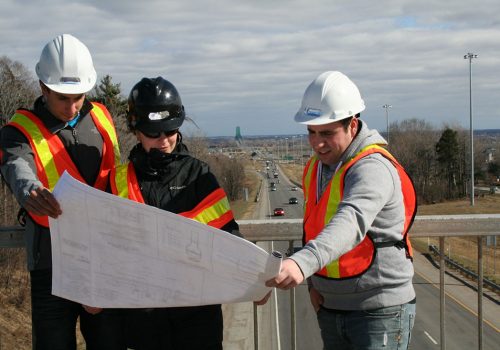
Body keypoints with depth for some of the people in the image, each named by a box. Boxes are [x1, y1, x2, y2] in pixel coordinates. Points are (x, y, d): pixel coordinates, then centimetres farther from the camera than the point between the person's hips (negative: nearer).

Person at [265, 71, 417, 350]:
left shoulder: (373, 169, -20)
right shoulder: (315, 168, 6)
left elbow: (351, 222, -39)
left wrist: (304, 263, -54)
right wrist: (313, 282, 3)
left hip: (380, 311, -7)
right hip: (330, 307, 7)